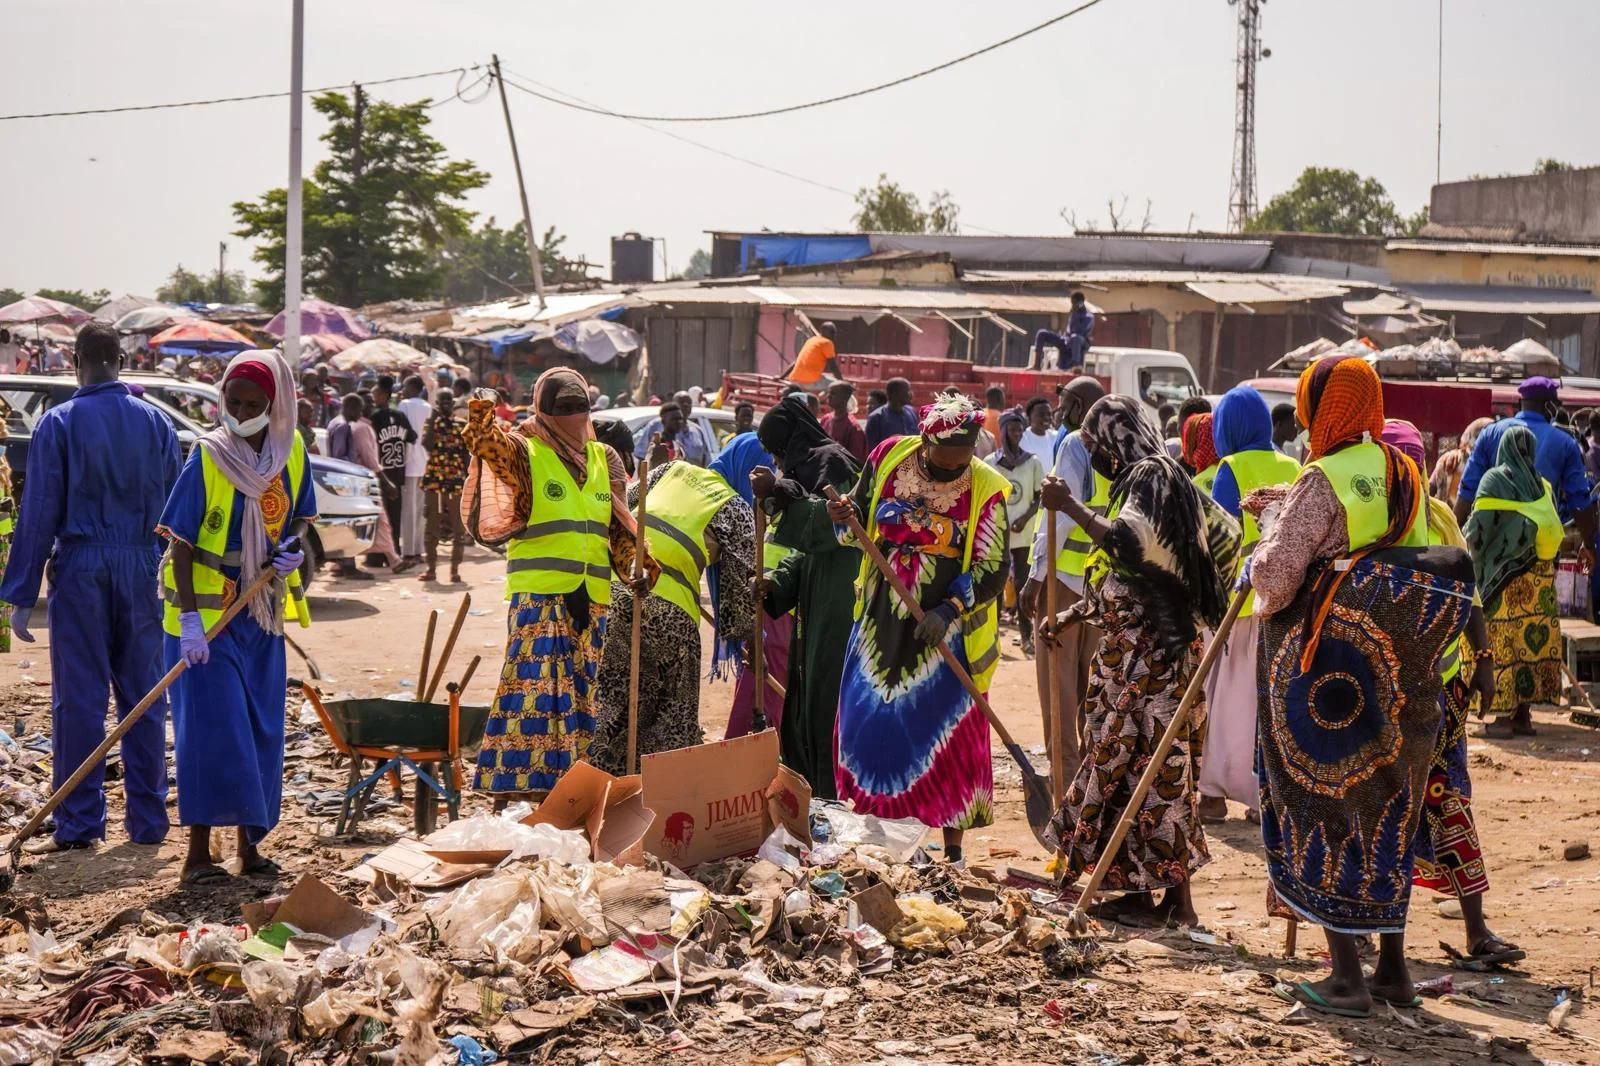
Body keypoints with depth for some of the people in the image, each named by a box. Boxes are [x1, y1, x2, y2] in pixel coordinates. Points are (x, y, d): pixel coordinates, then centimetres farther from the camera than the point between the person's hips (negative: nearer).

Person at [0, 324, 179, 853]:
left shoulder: (59, 423, -7)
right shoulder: (156, 422, 5)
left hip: (80, 570, -3)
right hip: (141, 570, 3)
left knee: (79, 699, 3)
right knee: (144, 698, 9)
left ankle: (79, 823, 5)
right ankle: (148, 819, 13)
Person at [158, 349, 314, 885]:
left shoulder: (291, 453, 0)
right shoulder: (207, 458, -13)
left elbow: (301, 515, 16)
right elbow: (181, 543, -13)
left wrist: (293, 549, -7)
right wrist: (190, 619, -20)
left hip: (262, 613, 5)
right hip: (206, 614, -5)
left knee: (262, 730, 8)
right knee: (212, 726, -8)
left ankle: (250, 844, 19)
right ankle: (199, 853, -2)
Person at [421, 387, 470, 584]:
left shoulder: (462, 426, 6)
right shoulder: (430, 423, 5)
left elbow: (466, 455, 6)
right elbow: (427, 445, -13)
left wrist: (468, 480, 1)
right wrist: (432, 421, -14)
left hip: (457, 481, 0)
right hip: (434, 479, 0)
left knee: (458, 527, 0)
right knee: (432, 526, 5)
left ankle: (455, 570, 6)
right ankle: (431, 569, 11)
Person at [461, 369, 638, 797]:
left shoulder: (604, 458, 16)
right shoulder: (526, 453, 1)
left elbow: (620, 527, 20)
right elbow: (488, 444, -19)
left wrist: (636, 569, 9)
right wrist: (481, 413, -38)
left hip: (592, 598, 6)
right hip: (539, 593, -6)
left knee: (580, 694, 9)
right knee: (535, 687, -14)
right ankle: (512, 783, -13)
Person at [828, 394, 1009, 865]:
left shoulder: (986, 489, -10)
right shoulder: (889, 456, -2)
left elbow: (992, 569, -10)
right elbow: (859, 517, 11)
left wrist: (950, 611, -23)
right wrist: (846, 517, -12)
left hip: (945, 633, -3)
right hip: (882, 625, 3)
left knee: (951, 738, -1)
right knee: (870, 726, 7)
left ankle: (953, 847, 9)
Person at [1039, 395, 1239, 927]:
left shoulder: (1153, 477, -10)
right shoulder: (1138, 481, 19)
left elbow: (1128, 545, -28)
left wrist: (1070, 506, -20)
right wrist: (1073, 613, 23)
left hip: (1153, 649, -10)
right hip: (1127, 649, 10)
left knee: (1155, 762, -8)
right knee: (1123, 761, 9)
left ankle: (1178, 895, -6)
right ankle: (1141, 886, 11)